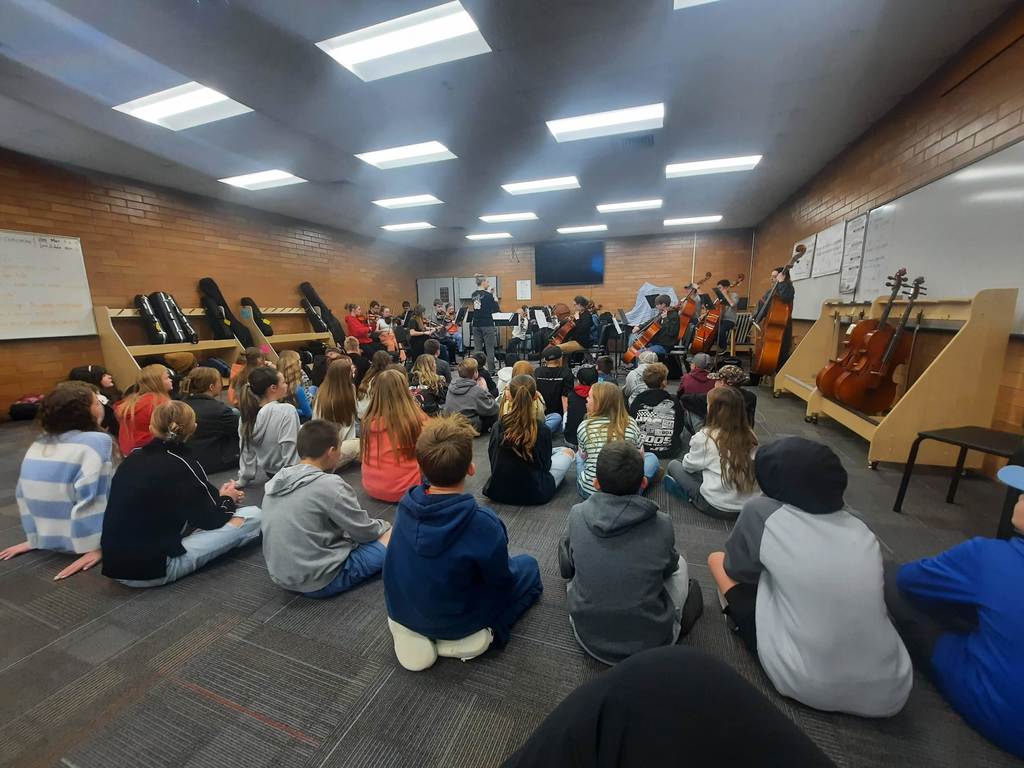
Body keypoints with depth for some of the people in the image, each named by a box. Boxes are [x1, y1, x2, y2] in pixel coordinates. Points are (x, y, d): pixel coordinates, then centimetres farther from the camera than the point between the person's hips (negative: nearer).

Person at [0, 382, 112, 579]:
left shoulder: (37, 444, 2)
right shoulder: (98, 441, -21)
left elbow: (23, 495, 8)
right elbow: (92, 498, -25)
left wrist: (34, 539, 15)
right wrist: (95, 546, -19)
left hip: (45, 538, 7)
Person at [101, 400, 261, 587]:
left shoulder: (133, 458, 3)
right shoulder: (181, 464, -17)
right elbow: (211, 520, -7)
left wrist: (218, 495, 20)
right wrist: (228, 499, 12)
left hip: (114, 564, 8)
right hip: (154, 569, -8)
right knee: (253, 516, -7)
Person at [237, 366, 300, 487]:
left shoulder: (247, 414, -4)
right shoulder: (287, 411, -25)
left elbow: (246, 451, 3)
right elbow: (290, 451, -27)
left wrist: (243, 480, 13)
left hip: (268, 472, 7)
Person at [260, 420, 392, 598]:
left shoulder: (276, 480, 1)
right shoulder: (329, 485, -22)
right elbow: (365, 532, -12)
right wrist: (383, 525, 10)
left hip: (280, 575, 8)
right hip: (321, 581, -7)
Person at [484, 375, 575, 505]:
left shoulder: (497, 427, -14)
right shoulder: (542, 430, -21)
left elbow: (492, 458, 0)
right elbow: (545, 466, -8)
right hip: (533, 495, -3)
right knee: (568, 452, 13)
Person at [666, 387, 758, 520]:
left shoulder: (705, 437, -17)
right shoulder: (749, 434, -5)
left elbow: (689, 465, -1)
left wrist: (687, 457, 21)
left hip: (717, 507, -5)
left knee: (673, 464, 11)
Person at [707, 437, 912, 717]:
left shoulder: (761, 512, -13)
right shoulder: (862, 530, 1)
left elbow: (735, 569, 3)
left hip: (806, 687, -5)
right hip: (890, 693, 5)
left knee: (717, 559, 9)